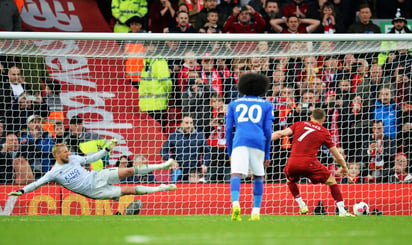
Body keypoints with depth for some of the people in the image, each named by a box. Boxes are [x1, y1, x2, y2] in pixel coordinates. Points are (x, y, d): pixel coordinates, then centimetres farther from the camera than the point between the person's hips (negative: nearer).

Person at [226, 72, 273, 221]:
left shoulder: (234, 104, 21)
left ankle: (235, 203, -38)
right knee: (258, 176, 17)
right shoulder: (266, 105, 19)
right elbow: (268, 130, 12)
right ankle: (256, 211, 11)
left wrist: (230, 152, 19)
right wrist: (267, 155, 16)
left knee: (236, 174, -13)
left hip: (240, 142, -1)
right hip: (258, 142, 1)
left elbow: (228, 129, 14)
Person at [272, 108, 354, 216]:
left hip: (292, 163, 2)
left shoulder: (299, 124, 17)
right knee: (331, 181, 17)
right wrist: (344, 167, 31)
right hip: (310, 164, -2)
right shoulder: (324, 132, 12)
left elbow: (281, 133, 6)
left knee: (290, 180, 35)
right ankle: (342, 211, 11)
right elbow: (337, 155, 16)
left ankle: (302, 206, 29)